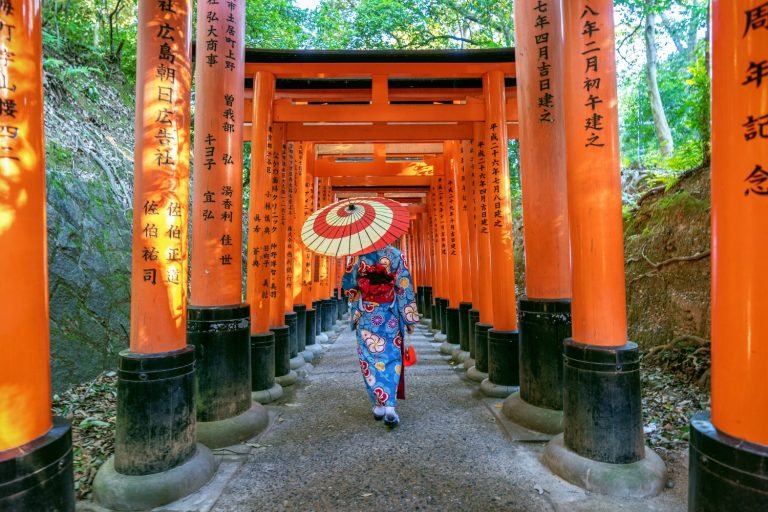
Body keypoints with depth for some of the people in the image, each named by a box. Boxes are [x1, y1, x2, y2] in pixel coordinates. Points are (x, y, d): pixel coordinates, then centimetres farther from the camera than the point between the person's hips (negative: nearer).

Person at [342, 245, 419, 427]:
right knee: (391, 358, 6)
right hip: (389, 317, 0)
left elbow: (348, 285, 1)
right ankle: (390, 407, -5)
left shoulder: (358, 256, -3)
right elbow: (404, 287, -7)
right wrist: (409, 318, -2)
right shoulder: (395, 255, -5)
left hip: (366, 316, 1)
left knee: (370, 358, 10)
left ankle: (379, 405, 16)